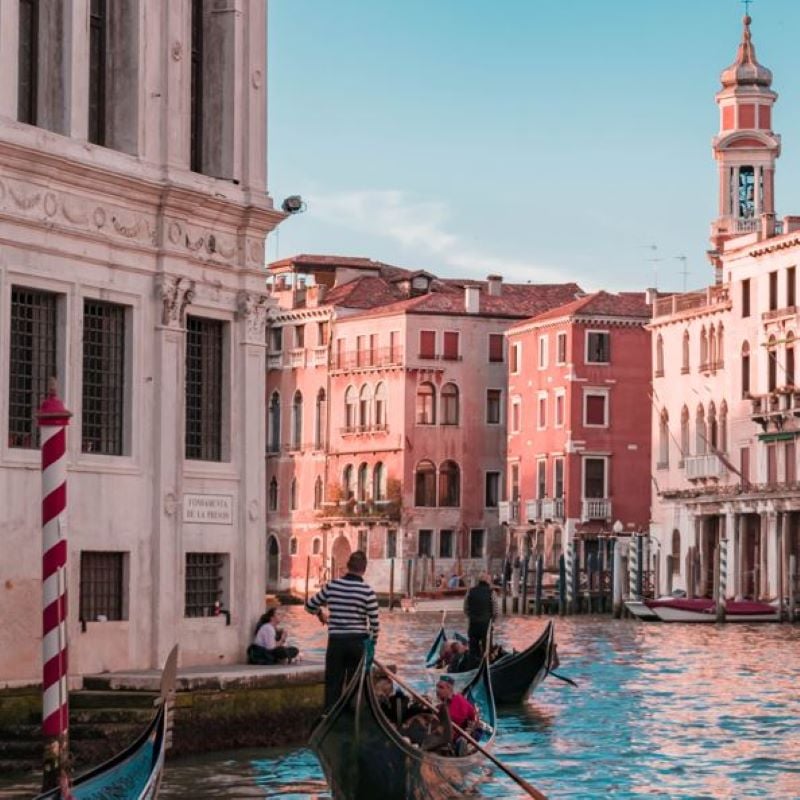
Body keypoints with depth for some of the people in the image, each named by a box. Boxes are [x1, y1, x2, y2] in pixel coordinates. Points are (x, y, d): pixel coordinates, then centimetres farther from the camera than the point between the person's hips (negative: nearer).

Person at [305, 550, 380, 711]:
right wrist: (372, 642, 10)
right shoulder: (366, 590, -9)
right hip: (358, 642, -1)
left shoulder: (332, 586, -2)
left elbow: (310, 606, 9)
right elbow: (375, 622, -8)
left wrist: (321, 613, 31)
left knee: (333, 685, 8)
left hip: (336, 642, 1)